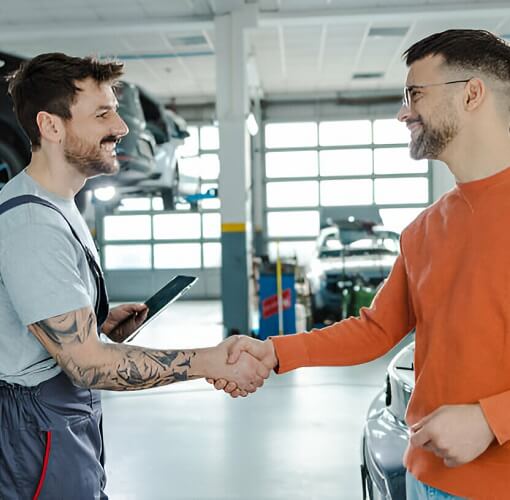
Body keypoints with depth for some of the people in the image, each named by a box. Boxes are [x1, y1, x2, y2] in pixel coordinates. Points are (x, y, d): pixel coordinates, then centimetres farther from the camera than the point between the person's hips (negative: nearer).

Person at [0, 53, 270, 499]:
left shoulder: (56, 206, 9)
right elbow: (86, 364, -26)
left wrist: (100, 322, 3)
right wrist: (210, 361, -23)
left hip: (73, 415, 10)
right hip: (41, 426, -10)